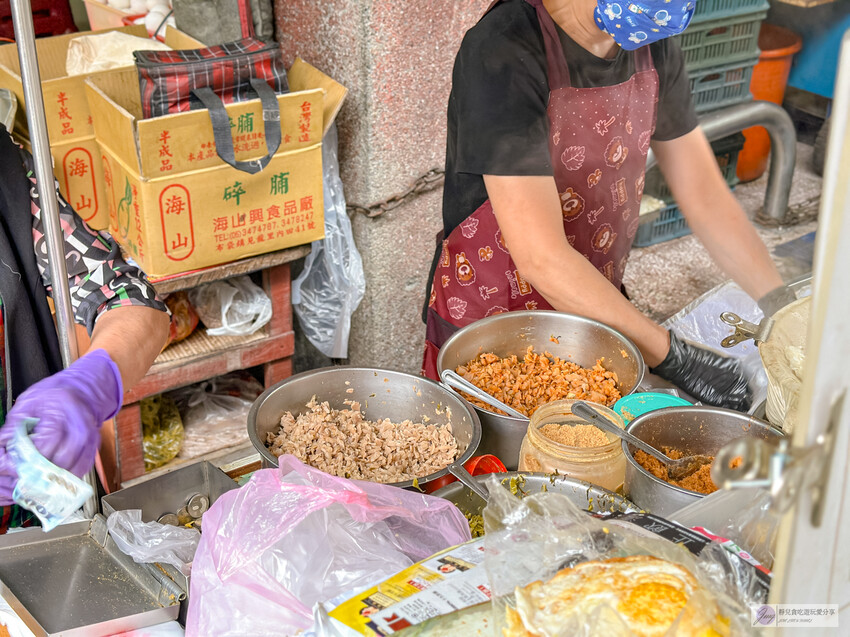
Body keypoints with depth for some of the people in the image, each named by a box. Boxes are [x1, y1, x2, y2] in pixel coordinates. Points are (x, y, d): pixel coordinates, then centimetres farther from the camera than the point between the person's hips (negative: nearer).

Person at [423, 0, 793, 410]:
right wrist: (672, 357, -28)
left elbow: (706, 196, 5)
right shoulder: (503, 55, -26)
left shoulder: (652, 48, -2)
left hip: (596, 312, 6)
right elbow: (541, 258, -30)